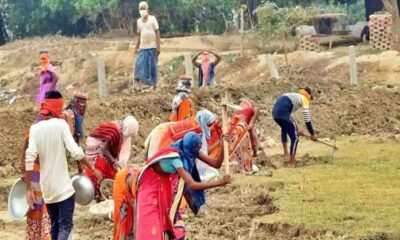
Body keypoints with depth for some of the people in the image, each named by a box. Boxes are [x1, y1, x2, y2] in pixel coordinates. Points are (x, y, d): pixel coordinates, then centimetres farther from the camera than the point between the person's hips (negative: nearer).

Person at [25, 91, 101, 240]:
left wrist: (29, 189, -7)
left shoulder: (35, 128, 1)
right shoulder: (61, 124, -8)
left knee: (55, 226, 16)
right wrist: (93, 169, -3)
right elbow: (76, 152, -16)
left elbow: (29, 159, -9)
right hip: (63, 187, -4)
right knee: (65, 225, -6)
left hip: (47, 188, 5)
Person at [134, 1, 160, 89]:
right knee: (140, 65, -8)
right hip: (143, 47, 4)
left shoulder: (152, 19, -3)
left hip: (152, 47, -4)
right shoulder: (139, 21, 11)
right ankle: (142, 83, -6)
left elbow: (157, 32, -5)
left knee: (152, 65, 0)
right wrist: (137, 47, 13)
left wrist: (158, 46, -12)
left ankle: (153, 84, 7)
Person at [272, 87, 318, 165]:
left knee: (284, 128, 38)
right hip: (283, 114, -9)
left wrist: (295, 129, 36)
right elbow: (307, 120, 4)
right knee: (295, 137, 2)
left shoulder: (294, 96, 32)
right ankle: (292, 162, 2)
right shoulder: (304, 99, 9)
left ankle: (285, 152, 48)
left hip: (275, 112, 9)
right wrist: (313, 134, 11)